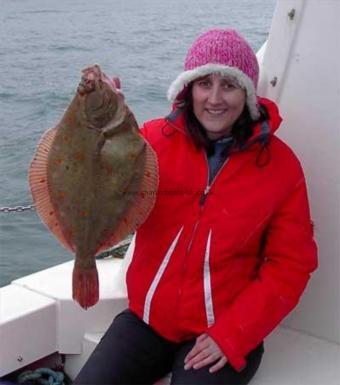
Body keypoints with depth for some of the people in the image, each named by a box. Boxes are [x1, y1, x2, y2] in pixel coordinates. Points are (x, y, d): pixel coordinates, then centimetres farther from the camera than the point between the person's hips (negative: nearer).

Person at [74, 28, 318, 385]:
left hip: (228, 334, -1)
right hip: (146, 320, 2)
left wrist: (234, 334, -11)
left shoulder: (279, 163, -5)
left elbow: (290, 265, -3)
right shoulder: (155, 138, -4)